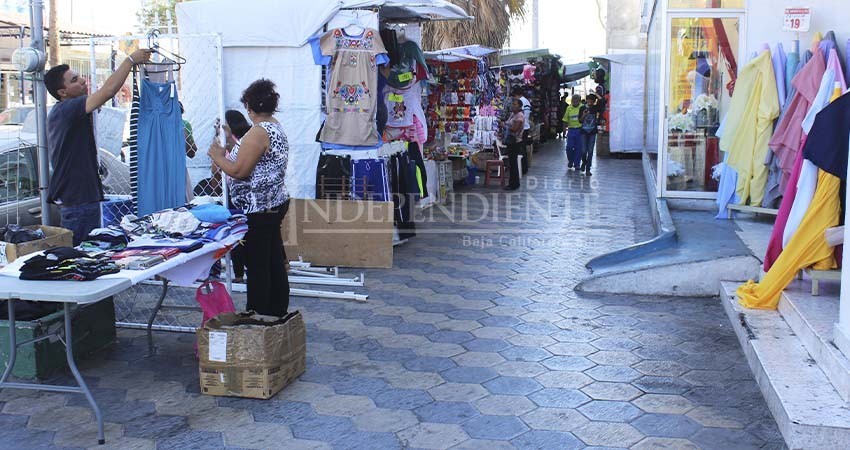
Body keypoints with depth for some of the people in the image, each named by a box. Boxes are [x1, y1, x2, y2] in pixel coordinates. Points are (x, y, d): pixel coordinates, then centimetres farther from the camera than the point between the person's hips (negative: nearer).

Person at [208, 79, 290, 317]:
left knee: (257, 266, -3)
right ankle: (278, 313, 24)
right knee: (275, 262, 15)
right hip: (276, 204, 10)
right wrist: (229, 148, 23)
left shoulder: (258, 132, -18)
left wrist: (217, 156, -4)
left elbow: (239, 171, -20)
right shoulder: (277, 128, 13)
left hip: (257, 211, -10)